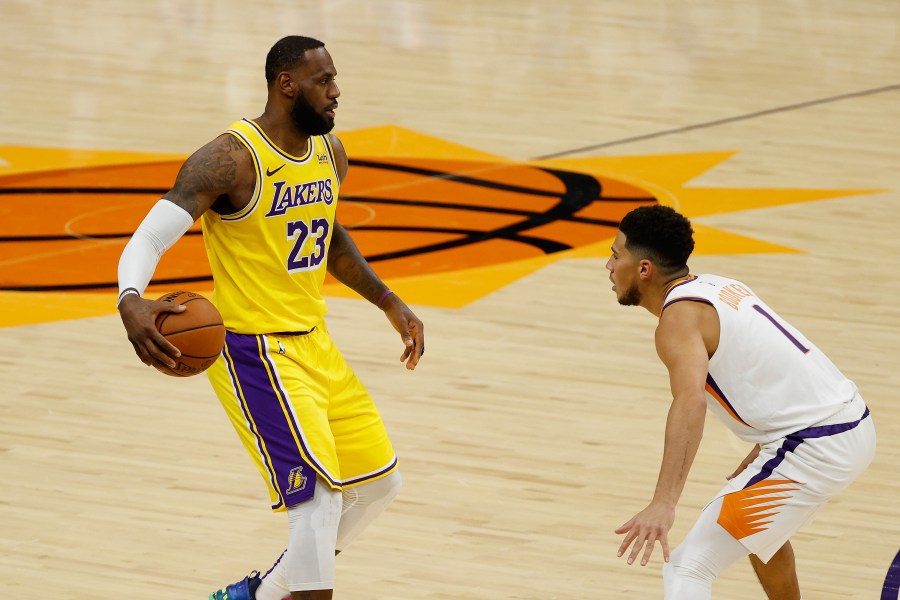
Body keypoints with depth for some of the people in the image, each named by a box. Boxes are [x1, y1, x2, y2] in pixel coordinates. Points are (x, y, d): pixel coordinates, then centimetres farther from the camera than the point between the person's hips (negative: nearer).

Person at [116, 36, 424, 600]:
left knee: (378, 482, 15)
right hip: (256, 351, -9)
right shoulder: (231, 160, -20)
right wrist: (131, 302, -46)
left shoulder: (331, 152, 5)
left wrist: (389, 302, 20)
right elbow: (149, 237, -26)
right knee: (319, 494, -19)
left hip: (314, 341, 9)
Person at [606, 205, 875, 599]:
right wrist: (761, 453, 27)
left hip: (814, 447, -10)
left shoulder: (679, 317, -14)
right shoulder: (719, 287, 16)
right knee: (760, 524, 38)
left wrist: (663, 504, -41)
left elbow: (691, 402, -32)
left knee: (688, 567, -11)